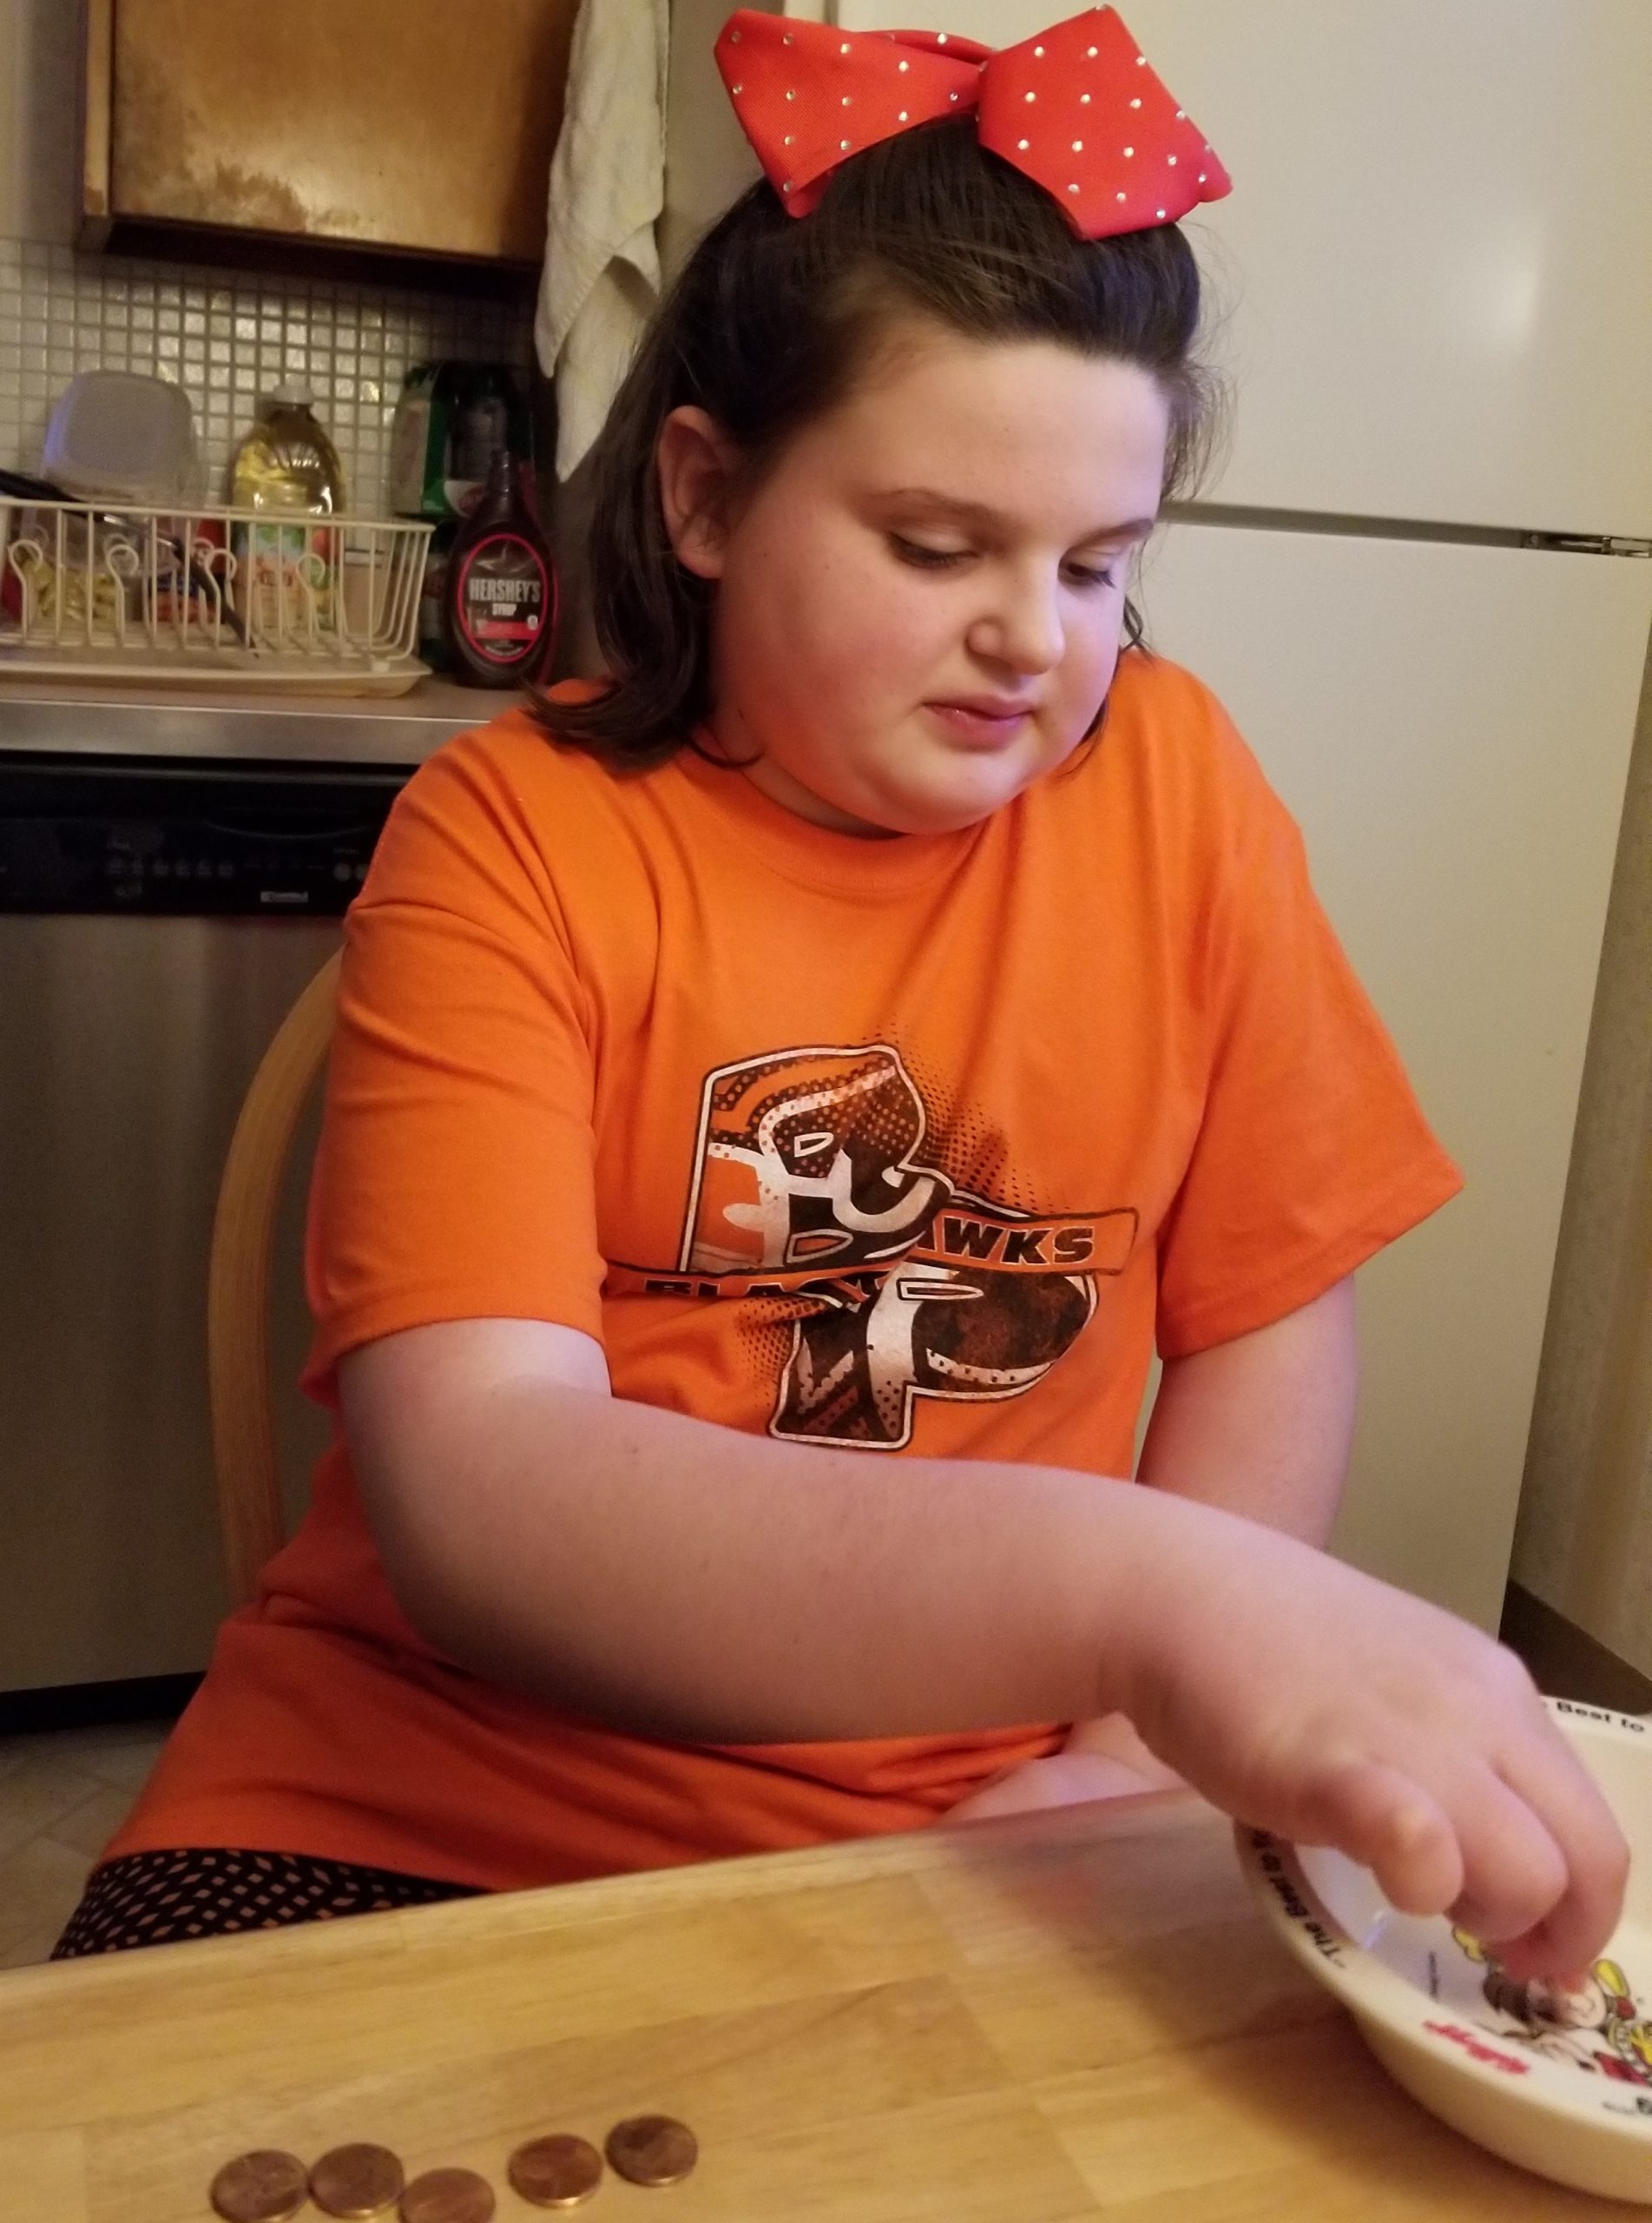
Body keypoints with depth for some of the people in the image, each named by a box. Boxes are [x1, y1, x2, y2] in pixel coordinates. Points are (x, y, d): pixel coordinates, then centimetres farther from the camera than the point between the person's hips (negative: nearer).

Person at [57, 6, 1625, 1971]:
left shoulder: (1170, 782, -3)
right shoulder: (517, 840, -11)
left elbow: (1270, 1332, 3)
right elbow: (476, 1499, -23)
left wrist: (1130, 1762, -10)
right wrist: (1139, 1595, -35)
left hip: (977, 1819, 3)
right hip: (444, 1799, -2)